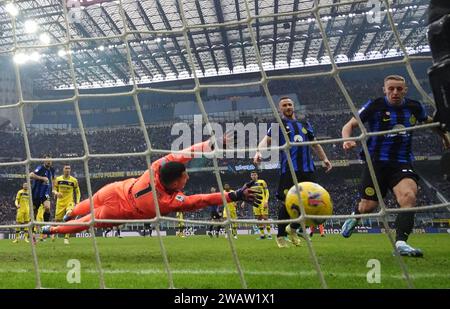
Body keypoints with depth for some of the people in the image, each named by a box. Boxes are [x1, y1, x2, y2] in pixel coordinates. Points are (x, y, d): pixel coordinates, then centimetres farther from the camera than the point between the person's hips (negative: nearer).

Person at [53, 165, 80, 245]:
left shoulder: (74, 180, 0)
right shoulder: (58, 179, 3)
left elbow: (77, 192, 8)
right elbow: (54, 190, 11)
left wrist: (77, 202, -1)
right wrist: (56, 193, -12)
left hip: (70, 202, -1)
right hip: (60, 203, 2)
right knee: (57, 220, 5)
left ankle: (66, 238, -7)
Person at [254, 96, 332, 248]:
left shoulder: (305, 124, 23)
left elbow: (314, 144, 32)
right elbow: (267, 140, -7)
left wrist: (324, 158, 25)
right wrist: (258, 152, -26)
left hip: (307, 169, 5)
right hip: (288, 169, -5)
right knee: (287, 202, -8)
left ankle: (292, 228, 25)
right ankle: (280, 236, 10)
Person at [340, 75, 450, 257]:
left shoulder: (414, 107, 6)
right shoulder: (375, 106, -5)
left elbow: (429, 121, 29)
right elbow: (349, 125, -4)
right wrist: (347, 140, -25)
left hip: (402, 163, 2)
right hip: (377, 162, -2)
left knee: (409, 196, -26)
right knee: (368, 206, 0)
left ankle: (401, 242, -22)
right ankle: (354, 217, 37)